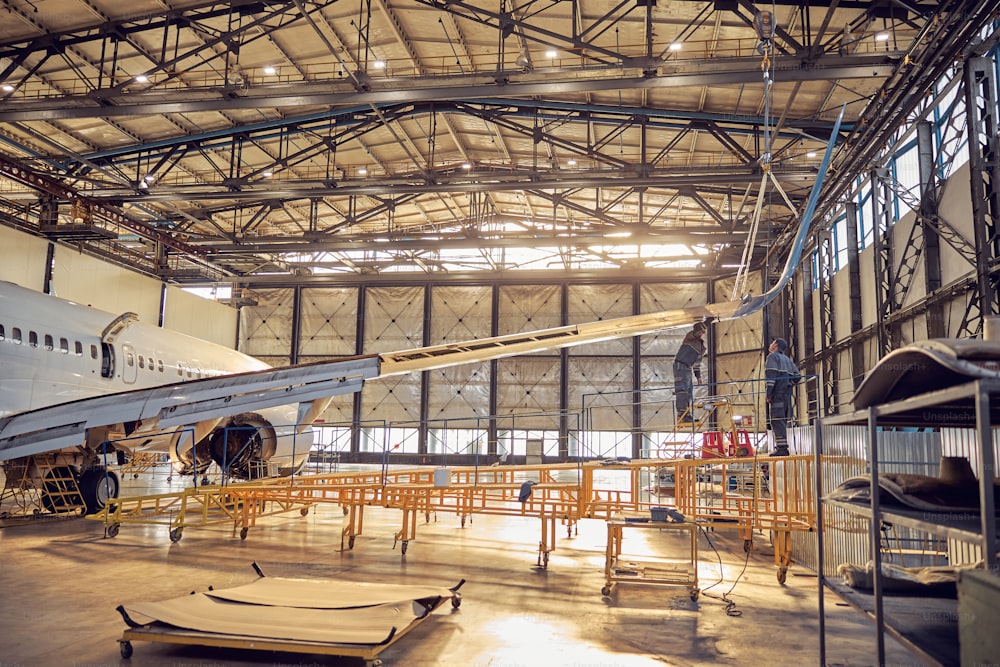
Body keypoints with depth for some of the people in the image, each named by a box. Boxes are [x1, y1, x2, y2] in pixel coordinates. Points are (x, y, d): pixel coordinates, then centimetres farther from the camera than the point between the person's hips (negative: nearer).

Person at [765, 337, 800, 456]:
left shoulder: (772, 356, -2)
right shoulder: (787, 359, 22)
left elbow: (770, 375, -14)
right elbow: (797, 376, 17)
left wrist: (769, 393, -15)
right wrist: (789, 387, 18)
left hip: (777, 393, -8)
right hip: (787, 395, 8)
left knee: (776, 420, -11)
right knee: (782, 421, 12)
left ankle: (781, 447, -17)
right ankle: (782, 447, 13)